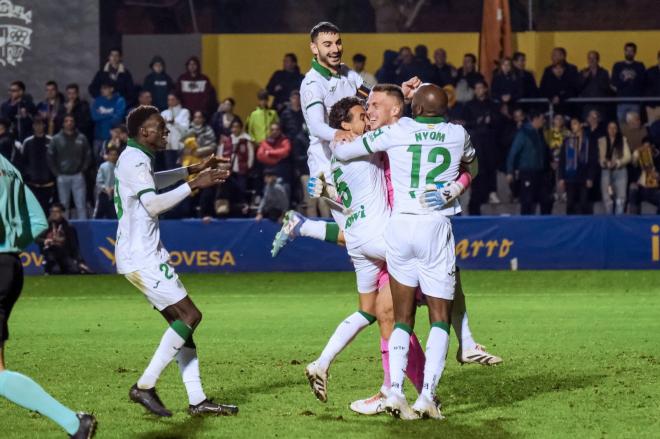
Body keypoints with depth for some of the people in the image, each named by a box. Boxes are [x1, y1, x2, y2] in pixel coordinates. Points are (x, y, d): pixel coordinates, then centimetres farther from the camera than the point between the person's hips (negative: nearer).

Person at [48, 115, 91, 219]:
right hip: (62, 176, 0)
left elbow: (88, 156, 9)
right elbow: (50, 157, 5)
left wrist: (83, 169, 1)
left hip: (78, 176, 0)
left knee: (81, 205, -3)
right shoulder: (56, 139, 2)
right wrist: (56, 173, 0)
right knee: (63, 205, 6)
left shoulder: (81, 138, 2)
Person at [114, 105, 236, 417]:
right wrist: (194, 185, -24)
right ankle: (145, 386, -12)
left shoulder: (135, 159, 18)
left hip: (146, 255, 11)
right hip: (141, 258, -11)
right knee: (189, 315, -13)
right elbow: (153, 203, -27)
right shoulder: (135, 161, -15)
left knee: (182, 321, 7)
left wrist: (192, 171, 41)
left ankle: (197, 400, 4)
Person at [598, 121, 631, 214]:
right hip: (606, 171, 1)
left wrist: (617, 163, -15)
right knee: (607, 198, 0)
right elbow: (599, 157, 2)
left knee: (620, 198, -8)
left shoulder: (623, 140, 5)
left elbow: (627, 157, 0)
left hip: (620, 171, -1)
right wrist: (604, 162, -18)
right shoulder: (602, 141, 7)